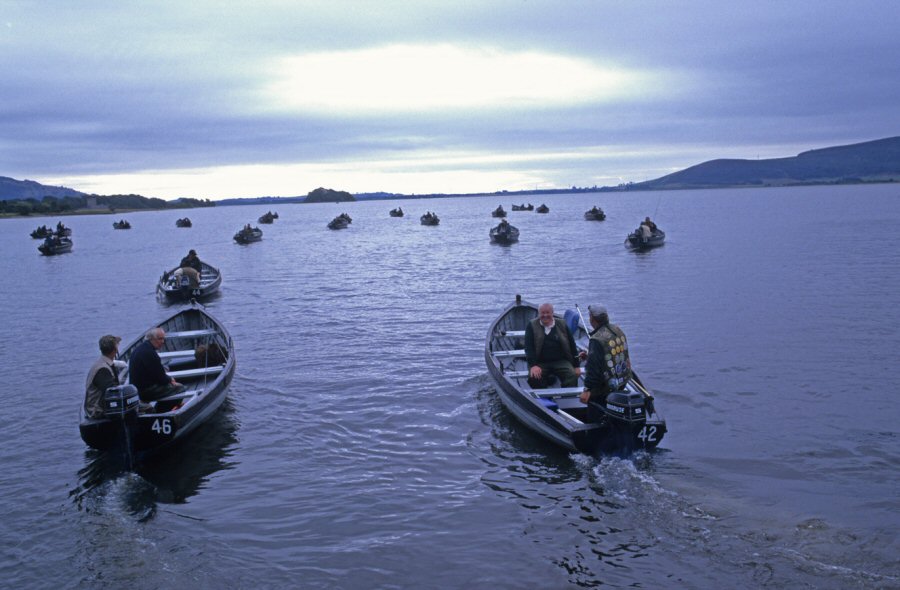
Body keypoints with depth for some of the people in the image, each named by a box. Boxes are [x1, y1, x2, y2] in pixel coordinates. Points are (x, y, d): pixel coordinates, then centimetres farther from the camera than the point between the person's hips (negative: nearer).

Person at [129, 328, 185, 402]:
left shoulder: (141, 348, 12)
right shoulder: (149, 353, -23)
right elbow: (159, 376, -19)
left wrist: (168, 379, 7)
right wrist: (169, 380, 0)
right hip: (147, 391, -11)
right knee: (180, 388, -9)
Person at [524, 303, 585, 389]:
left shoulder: (562, 325, 9)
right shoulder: (532, 326, 4)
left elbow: (572, 345, 13)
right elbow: (529, 347, -5)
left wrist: (576, 365, 7)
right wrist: (533, 365, -20)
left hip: (560, 361, 2)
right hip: (540, 363, -1)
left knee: (572, 376, -24)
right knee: (534, 377, -30)